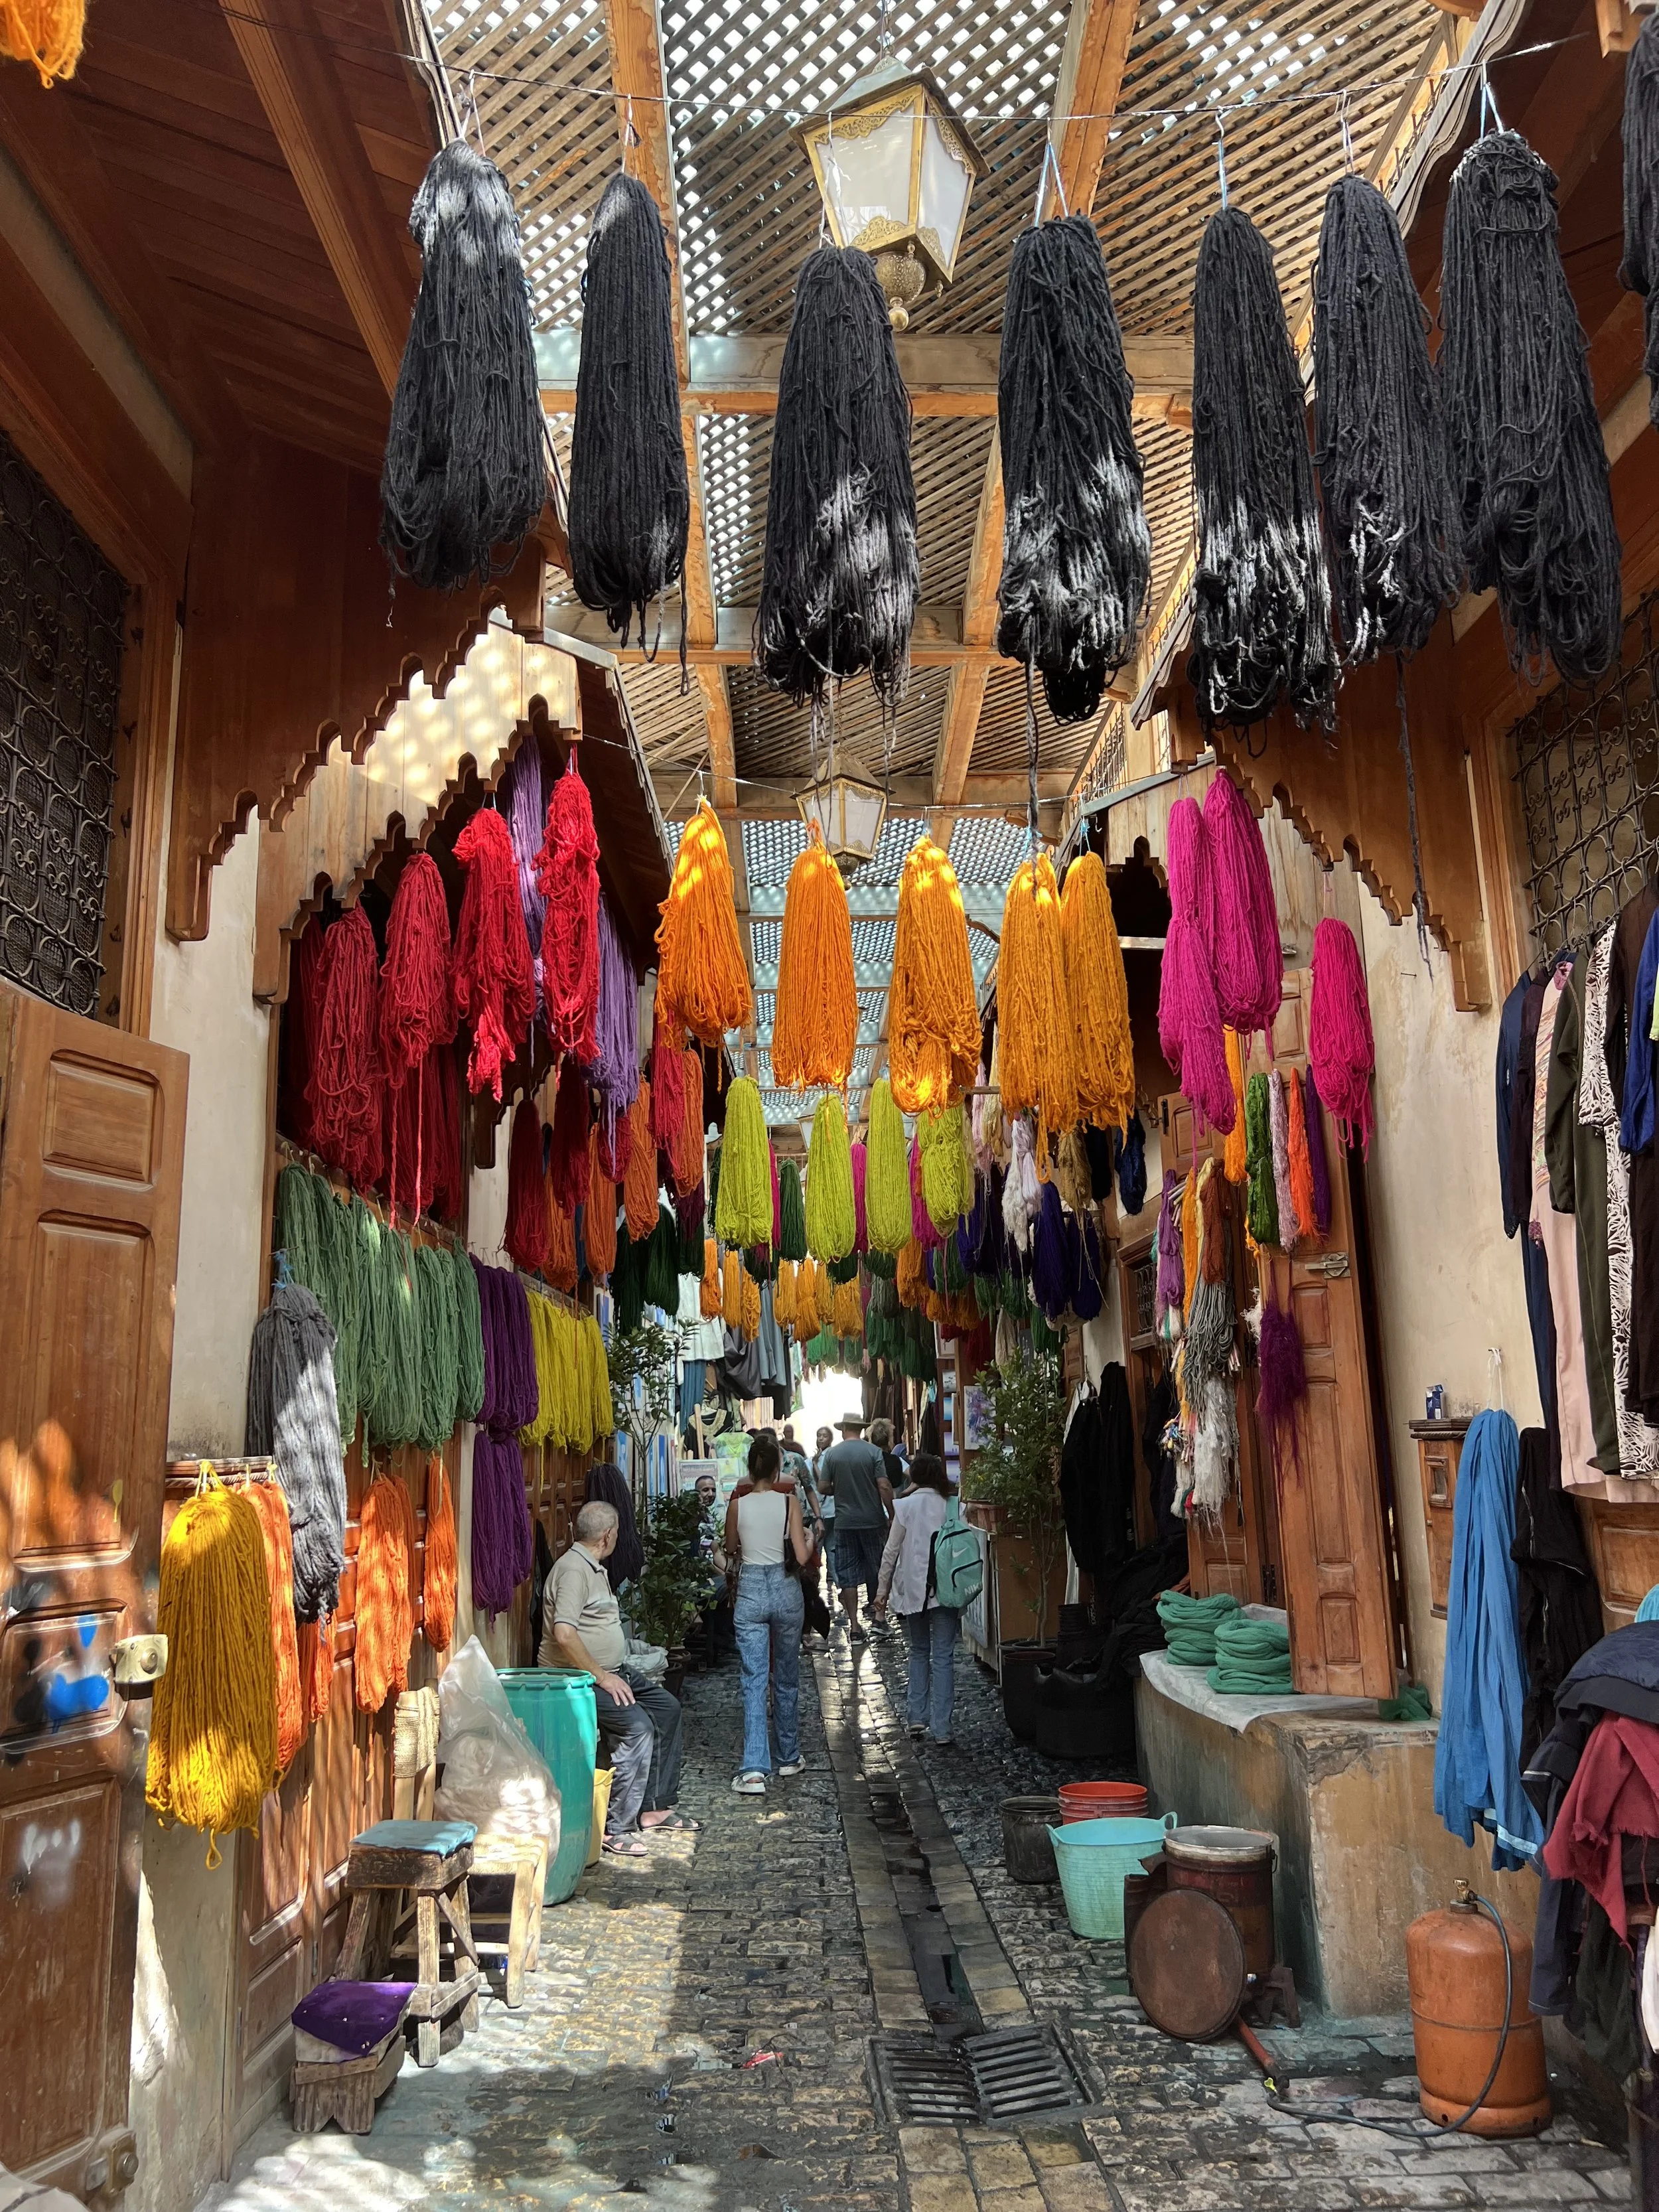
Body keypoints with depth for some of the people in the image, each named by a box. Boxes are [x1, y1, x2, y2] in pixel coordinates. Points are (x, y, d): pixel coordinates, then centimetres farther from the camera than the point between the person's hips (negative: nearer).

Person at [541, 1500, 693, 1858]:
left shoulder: (595, 1568, 15)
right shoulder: (574, 1570, -20)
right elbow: (564, 1633, -31)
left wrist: (616, 1672, 15)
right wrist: (601, 1677, -25)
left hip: (610, 1669, 11)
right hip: (579, 1677, -11)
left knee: (667, 1708, 10)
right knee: (638, 1727, -26)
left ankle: (655, 1806, 17)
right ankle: (616, 1828, -17)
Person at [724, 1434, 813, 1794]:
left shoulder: (738, 1504, -5)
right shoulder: (789, 1501, -9)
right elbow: (802, 1557, -9)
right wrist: (810, 1538, 10)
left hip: (750, 1591, 0)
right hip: (785, 1589, 0)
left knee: (754, 1682, 0)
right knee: (786, 1677, 17)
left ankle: (754, 1770, -9)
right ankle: (789, 1757, 29)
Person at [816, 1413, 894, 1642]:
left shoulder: (831, 1454, -1)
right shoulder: (873, 1452, -7)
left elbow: (823, 1488, -1)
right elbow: (884, 1487, -12)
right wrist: (891, 1515, -3)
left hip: (845, 1522, 1)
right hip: (873, 1520, -1)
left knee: (847, 1575, 6)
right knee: (877, 1571, 13)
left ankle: (854, 1627, 5)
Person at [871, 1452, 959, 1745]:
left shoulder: (905, 1506, -6)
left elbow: (891, 1552, -3)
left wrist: (882, 1591, 5)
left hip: (912, 1591, 0)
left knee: (919, 1652, 18)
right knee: (943, 1656, 3)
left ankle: (917, 1716, 13)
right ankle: (940, 1728, 1)